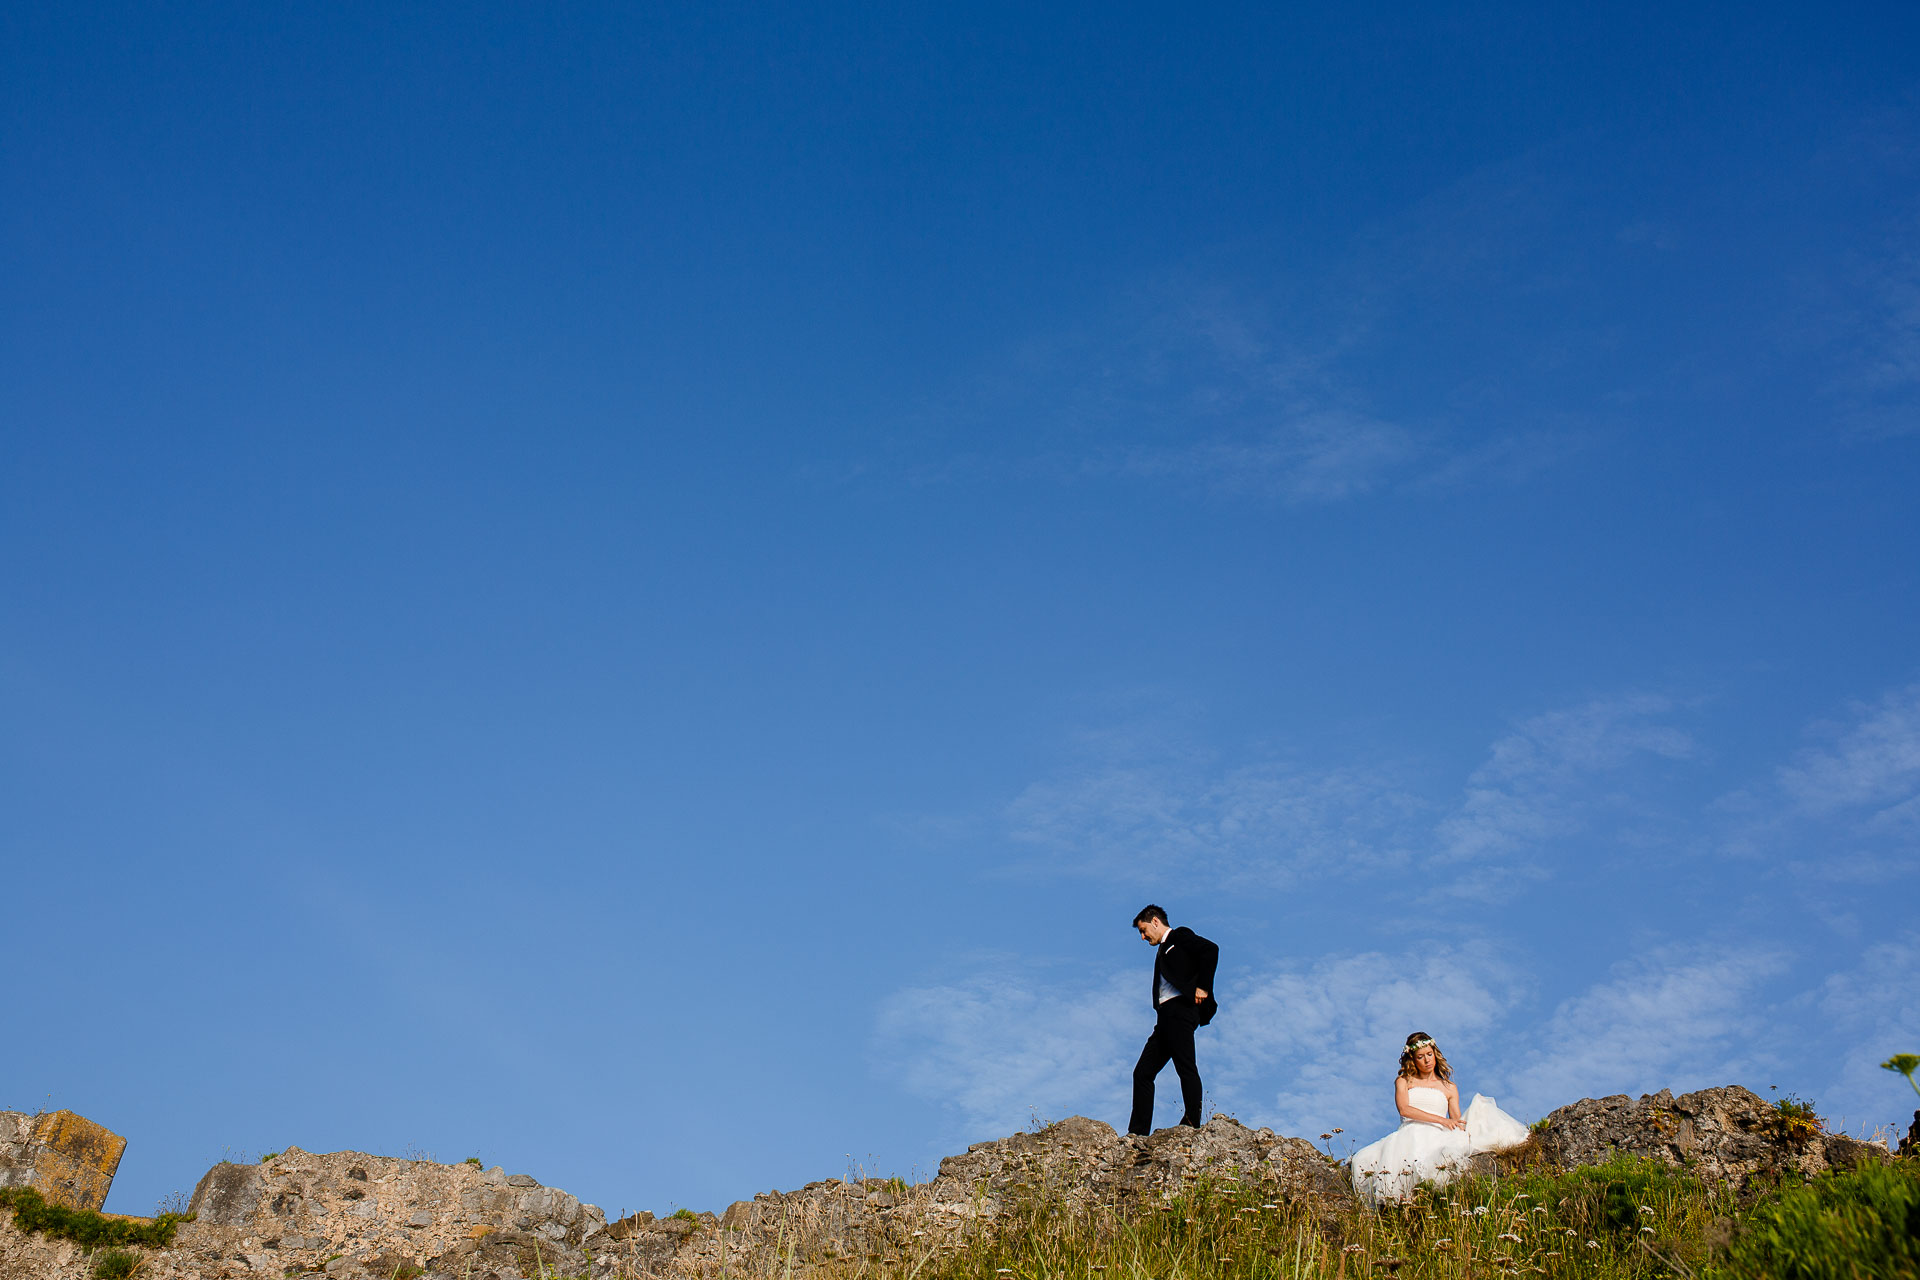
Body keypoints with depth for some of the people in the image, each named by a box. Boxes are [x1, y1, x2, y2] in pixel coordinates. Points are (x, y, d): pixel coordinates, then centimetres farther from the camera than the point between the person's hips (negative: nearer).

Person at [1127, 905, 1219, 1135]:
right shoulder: (1162, 951, 29)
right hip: (1165, 1017, 10)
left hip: (1181, 1009, -10)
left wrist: (1202, 987, -15)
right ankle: (1137, 1133, 2)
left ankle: (1192, 1123, -17)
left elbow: (1210, 950, -12)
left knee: (1185, 1068, -15)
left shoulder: (1180, 936, 5)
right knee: (1142, 1072, 4)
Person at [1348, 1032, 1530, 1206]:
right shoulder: (1403, 1082, 19)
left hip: (1438, 1137, 1)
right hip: (1409, 1135, -1)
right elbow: (1404, 1109, 0)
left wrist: (1464, 1132, -13)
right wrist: (1441, 1119, -11)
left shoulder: (1450, 1088, 24)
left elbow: (1457, 1121, 14)